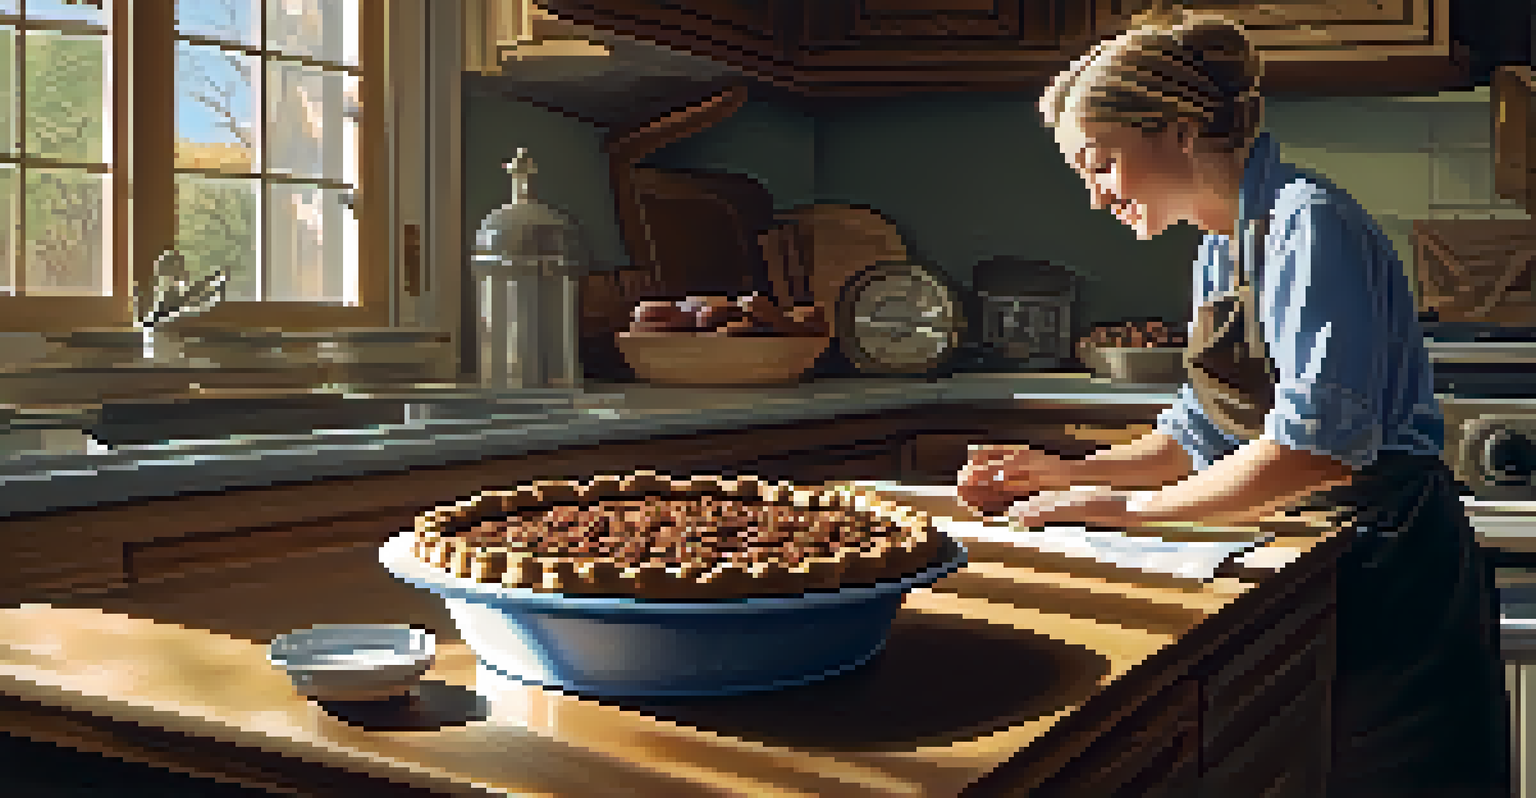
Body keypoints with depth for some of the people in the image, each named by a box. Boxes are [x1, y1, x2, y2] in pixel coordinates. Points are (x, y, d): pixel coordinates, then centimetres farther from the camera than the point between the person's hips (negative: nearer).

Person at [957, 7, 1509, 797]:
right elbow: (1202, 435, 15)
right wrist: (1065, 474, 3)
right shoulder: (1220, 250, 11)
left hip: (1391, 576, -8)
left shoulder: (1309, 221, -18)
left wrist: (1130, 507, -20)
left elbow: (1319, 444, -26)